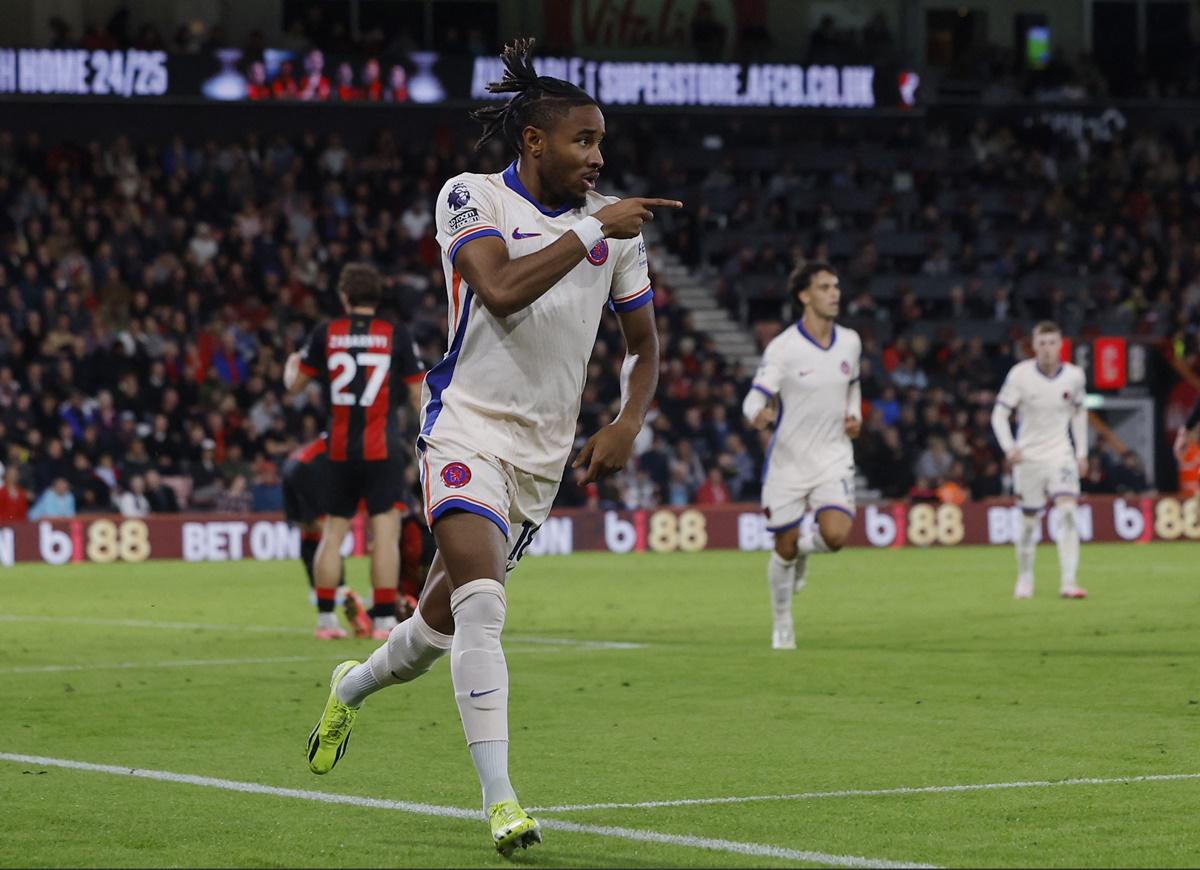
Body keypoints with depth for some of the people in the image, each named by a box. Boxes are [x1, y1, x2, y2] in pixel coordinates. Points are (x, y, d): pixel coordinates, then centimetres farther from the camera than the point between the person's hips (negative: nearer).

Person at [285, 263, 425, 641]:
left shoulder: (326, 334, 2)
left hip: (340, 450, 2)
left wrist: (291, 365, 34)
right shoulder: (395, 334, -2)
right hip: (382, 450, -2)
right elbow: (419, 394, 0)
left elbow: (295, 384, 12)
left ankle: (326, 618, 12)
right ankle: (385, 620, -8)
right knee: (385, 532, -3)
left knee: (333, 532, 11)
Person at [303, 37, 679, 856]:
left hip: (545, 451, 5)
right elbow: (501, 291, -24)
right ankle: (500, 801, -27)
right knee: (481, 602, -25)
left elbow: (644, 341, 17)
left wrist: (626, 426, 0)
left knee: (442, 622, 12)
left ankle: (352, 686, 45)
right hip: (470, 425, -5)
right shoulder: (472, 197, -6)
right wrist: (593, 231, -21)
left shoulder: (612, 220, 7)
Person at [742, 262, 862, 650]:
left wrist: (855, 414, 3)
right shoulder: (782, 347, -12)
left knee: (835, 535, -19)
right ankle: (782, 624, 27)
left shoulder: (850, 342, 2)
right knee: (784, 549, 4)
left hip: (833, 457, 2)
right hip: (788, 460, -2)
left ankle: (804, 547, 19)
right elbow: (754, 398, -15)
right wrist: (758, 414, -38)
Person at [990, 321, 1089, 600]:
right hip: (1028, 456, -1)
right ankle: (1024, 579, 25)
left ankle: (1068, 582, -19)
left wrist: (1082, 453, 12)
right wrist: (1009, 447, -21)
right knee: (1028, 521, 5)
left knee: (1068, 512, -17)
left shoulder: (1074, 376, -1)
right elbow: (999, 414, -6)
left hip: (1061, 454, 1)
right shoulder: (1020, 374, -9)